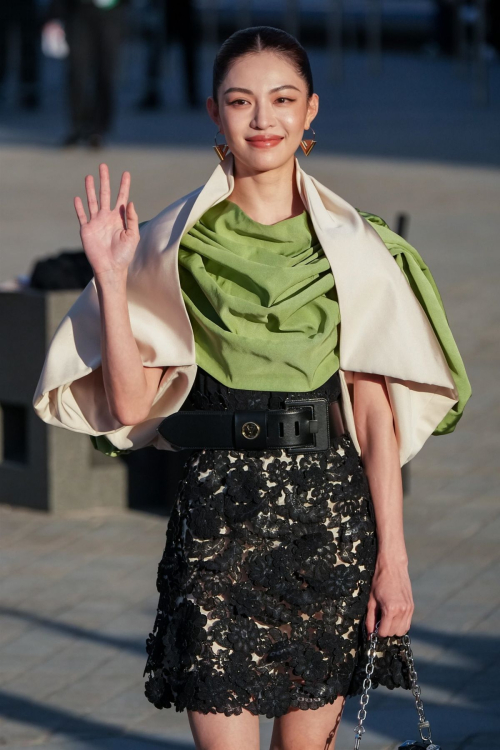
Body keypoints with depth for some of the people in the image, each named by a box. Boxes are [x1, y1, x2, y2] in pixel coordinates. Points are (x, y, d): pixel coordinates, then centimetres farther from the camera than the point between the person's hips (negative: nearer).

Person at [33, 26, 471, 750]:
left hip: (334, 515, 1)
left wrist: (393, 556, -4)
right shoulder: (178, 244, 3)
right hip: (220, 517, -1)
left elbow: (376, 414, 1)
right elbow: (131, 404, 0)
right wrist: (111, 279, -9)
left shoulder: (356, 248, 4)